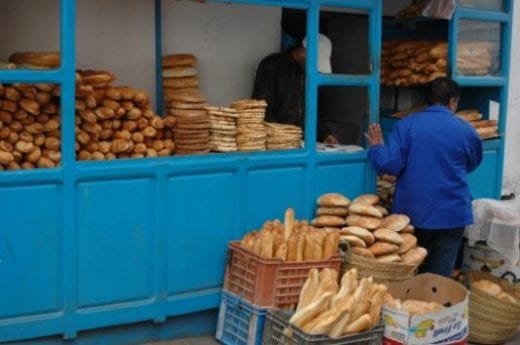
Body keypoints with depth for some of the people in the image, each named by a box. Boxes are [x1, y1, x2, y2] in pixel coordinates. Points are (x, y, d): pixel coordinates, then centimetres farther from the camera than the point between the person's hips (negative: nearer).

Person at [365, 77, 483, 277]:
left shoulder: (406, 125, -7)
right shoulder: (466, 130, -2)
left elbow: (390, 164, -13)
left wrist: (376, 147, 5)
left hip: (413, 212, 0)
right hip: (452, 213, 0)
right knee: (439, 277, 9)